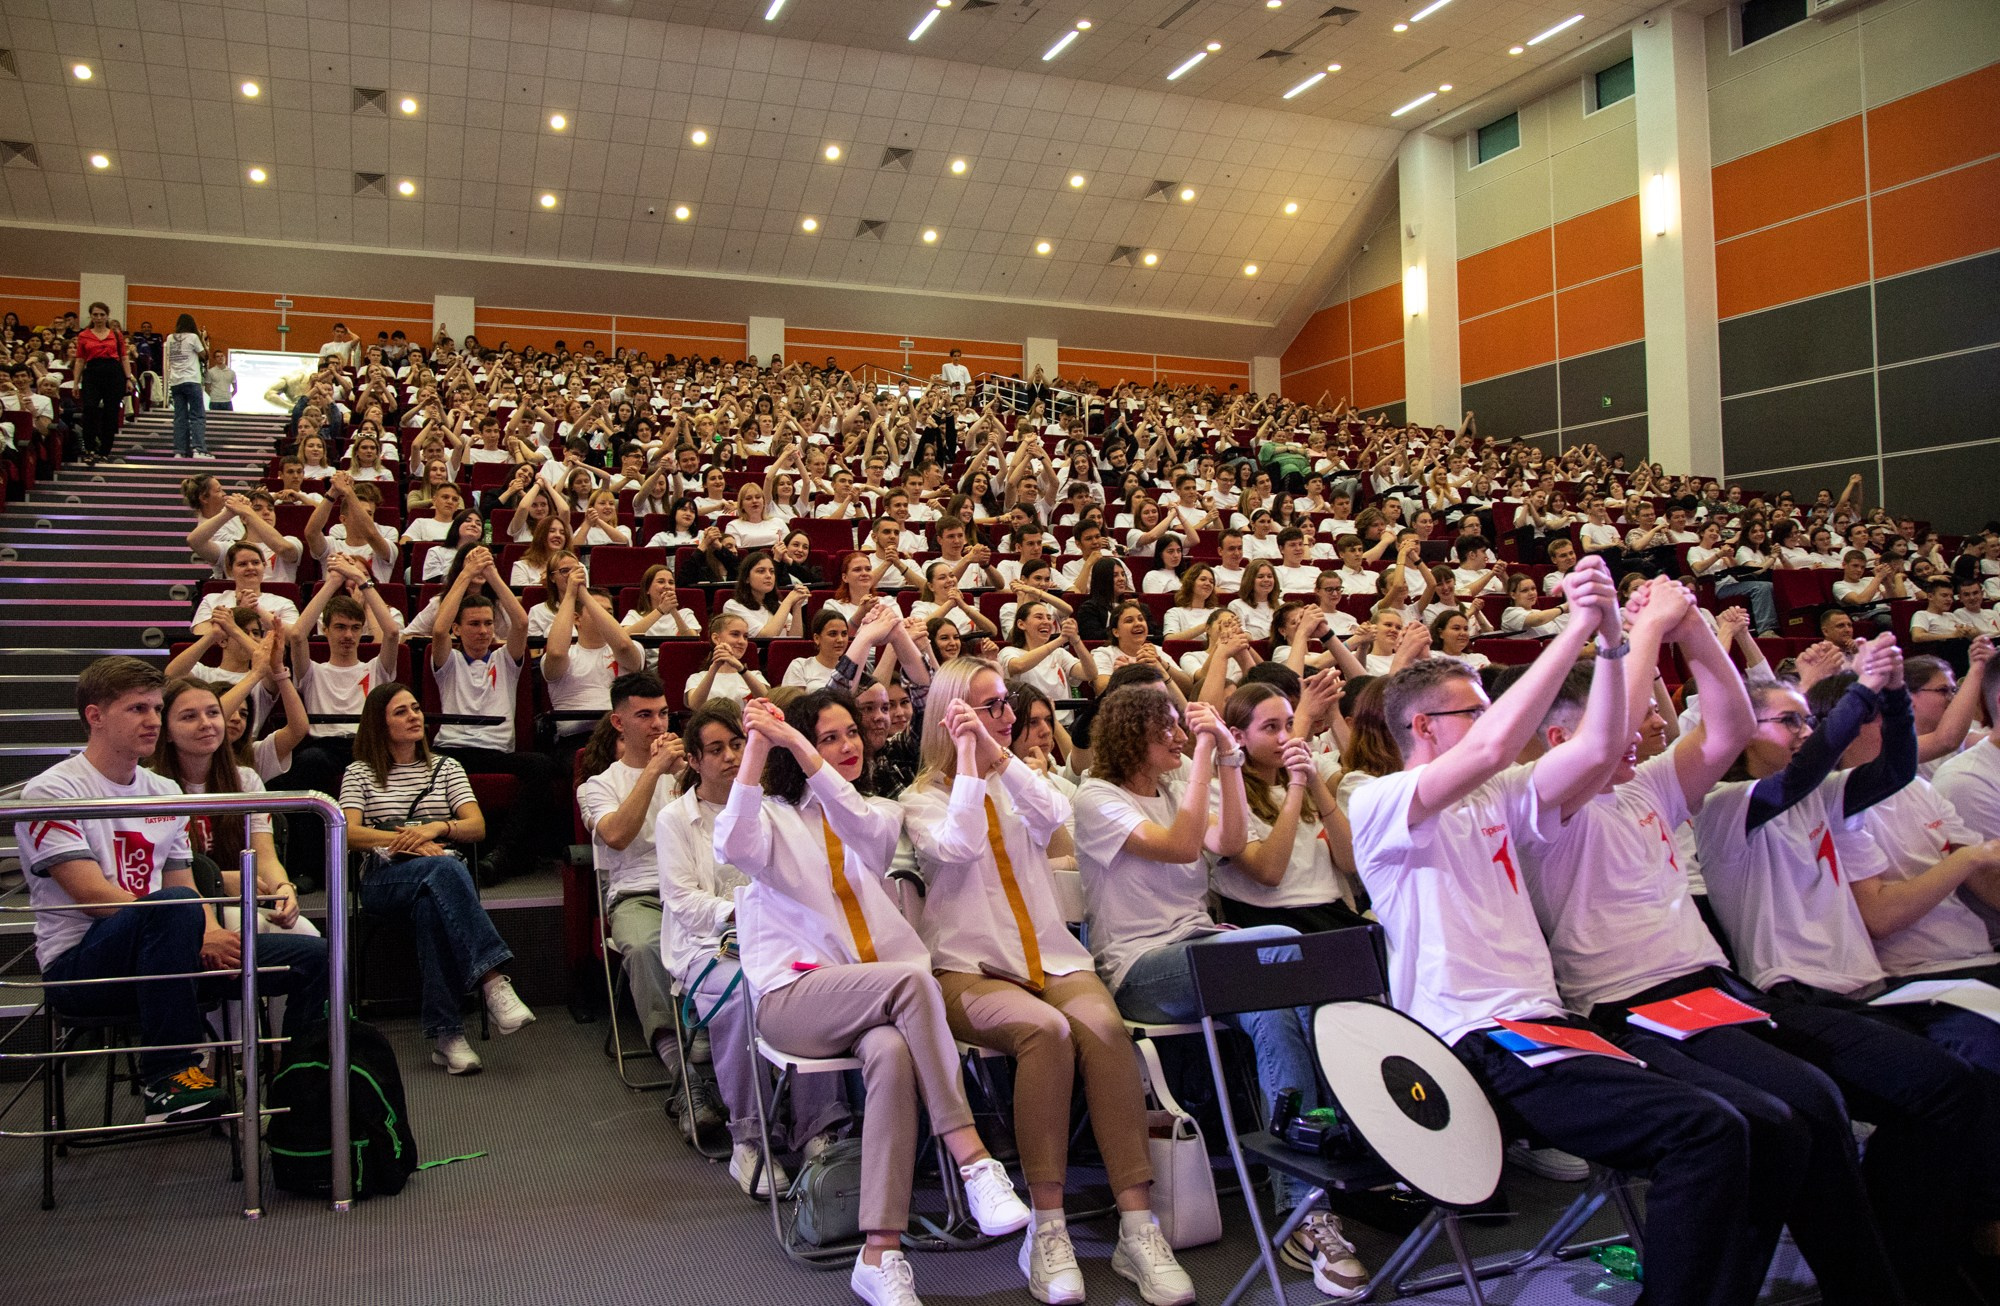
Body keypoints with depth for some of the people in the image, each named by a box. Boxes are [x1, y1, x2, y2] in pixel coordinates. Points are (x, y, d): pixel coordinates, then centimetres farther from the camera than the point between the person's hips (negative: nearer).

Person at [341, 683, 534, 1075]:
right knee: (445, 869, -38)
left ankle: (444, 1033, -42)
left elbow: (478, 826, 9)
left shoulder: (446, 767, 23)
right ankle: (493, 981, -51)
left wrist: (437, 828, -12)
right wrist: (403, 839, -17)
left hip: (444, 875, 2)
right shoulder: (360, 773, 17)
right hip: (384, 878, -2)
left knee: (430, 905, -38)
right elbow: (349, 833, -1)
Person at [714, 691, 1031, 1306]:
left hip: (870, 993, 3)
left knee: (892, 1055, -34)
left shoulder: (880, 814, 20)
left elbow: (860, 826, -7)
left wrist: (796, 744, -15)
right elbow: (733, 847, -12)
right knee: (910, 978, -33)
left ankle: (880, 1256, -34)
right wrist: (757, 747, -16)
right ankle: (974, 1160, -33)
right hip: (793, 994, -2)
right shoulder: (775, 815, 14)